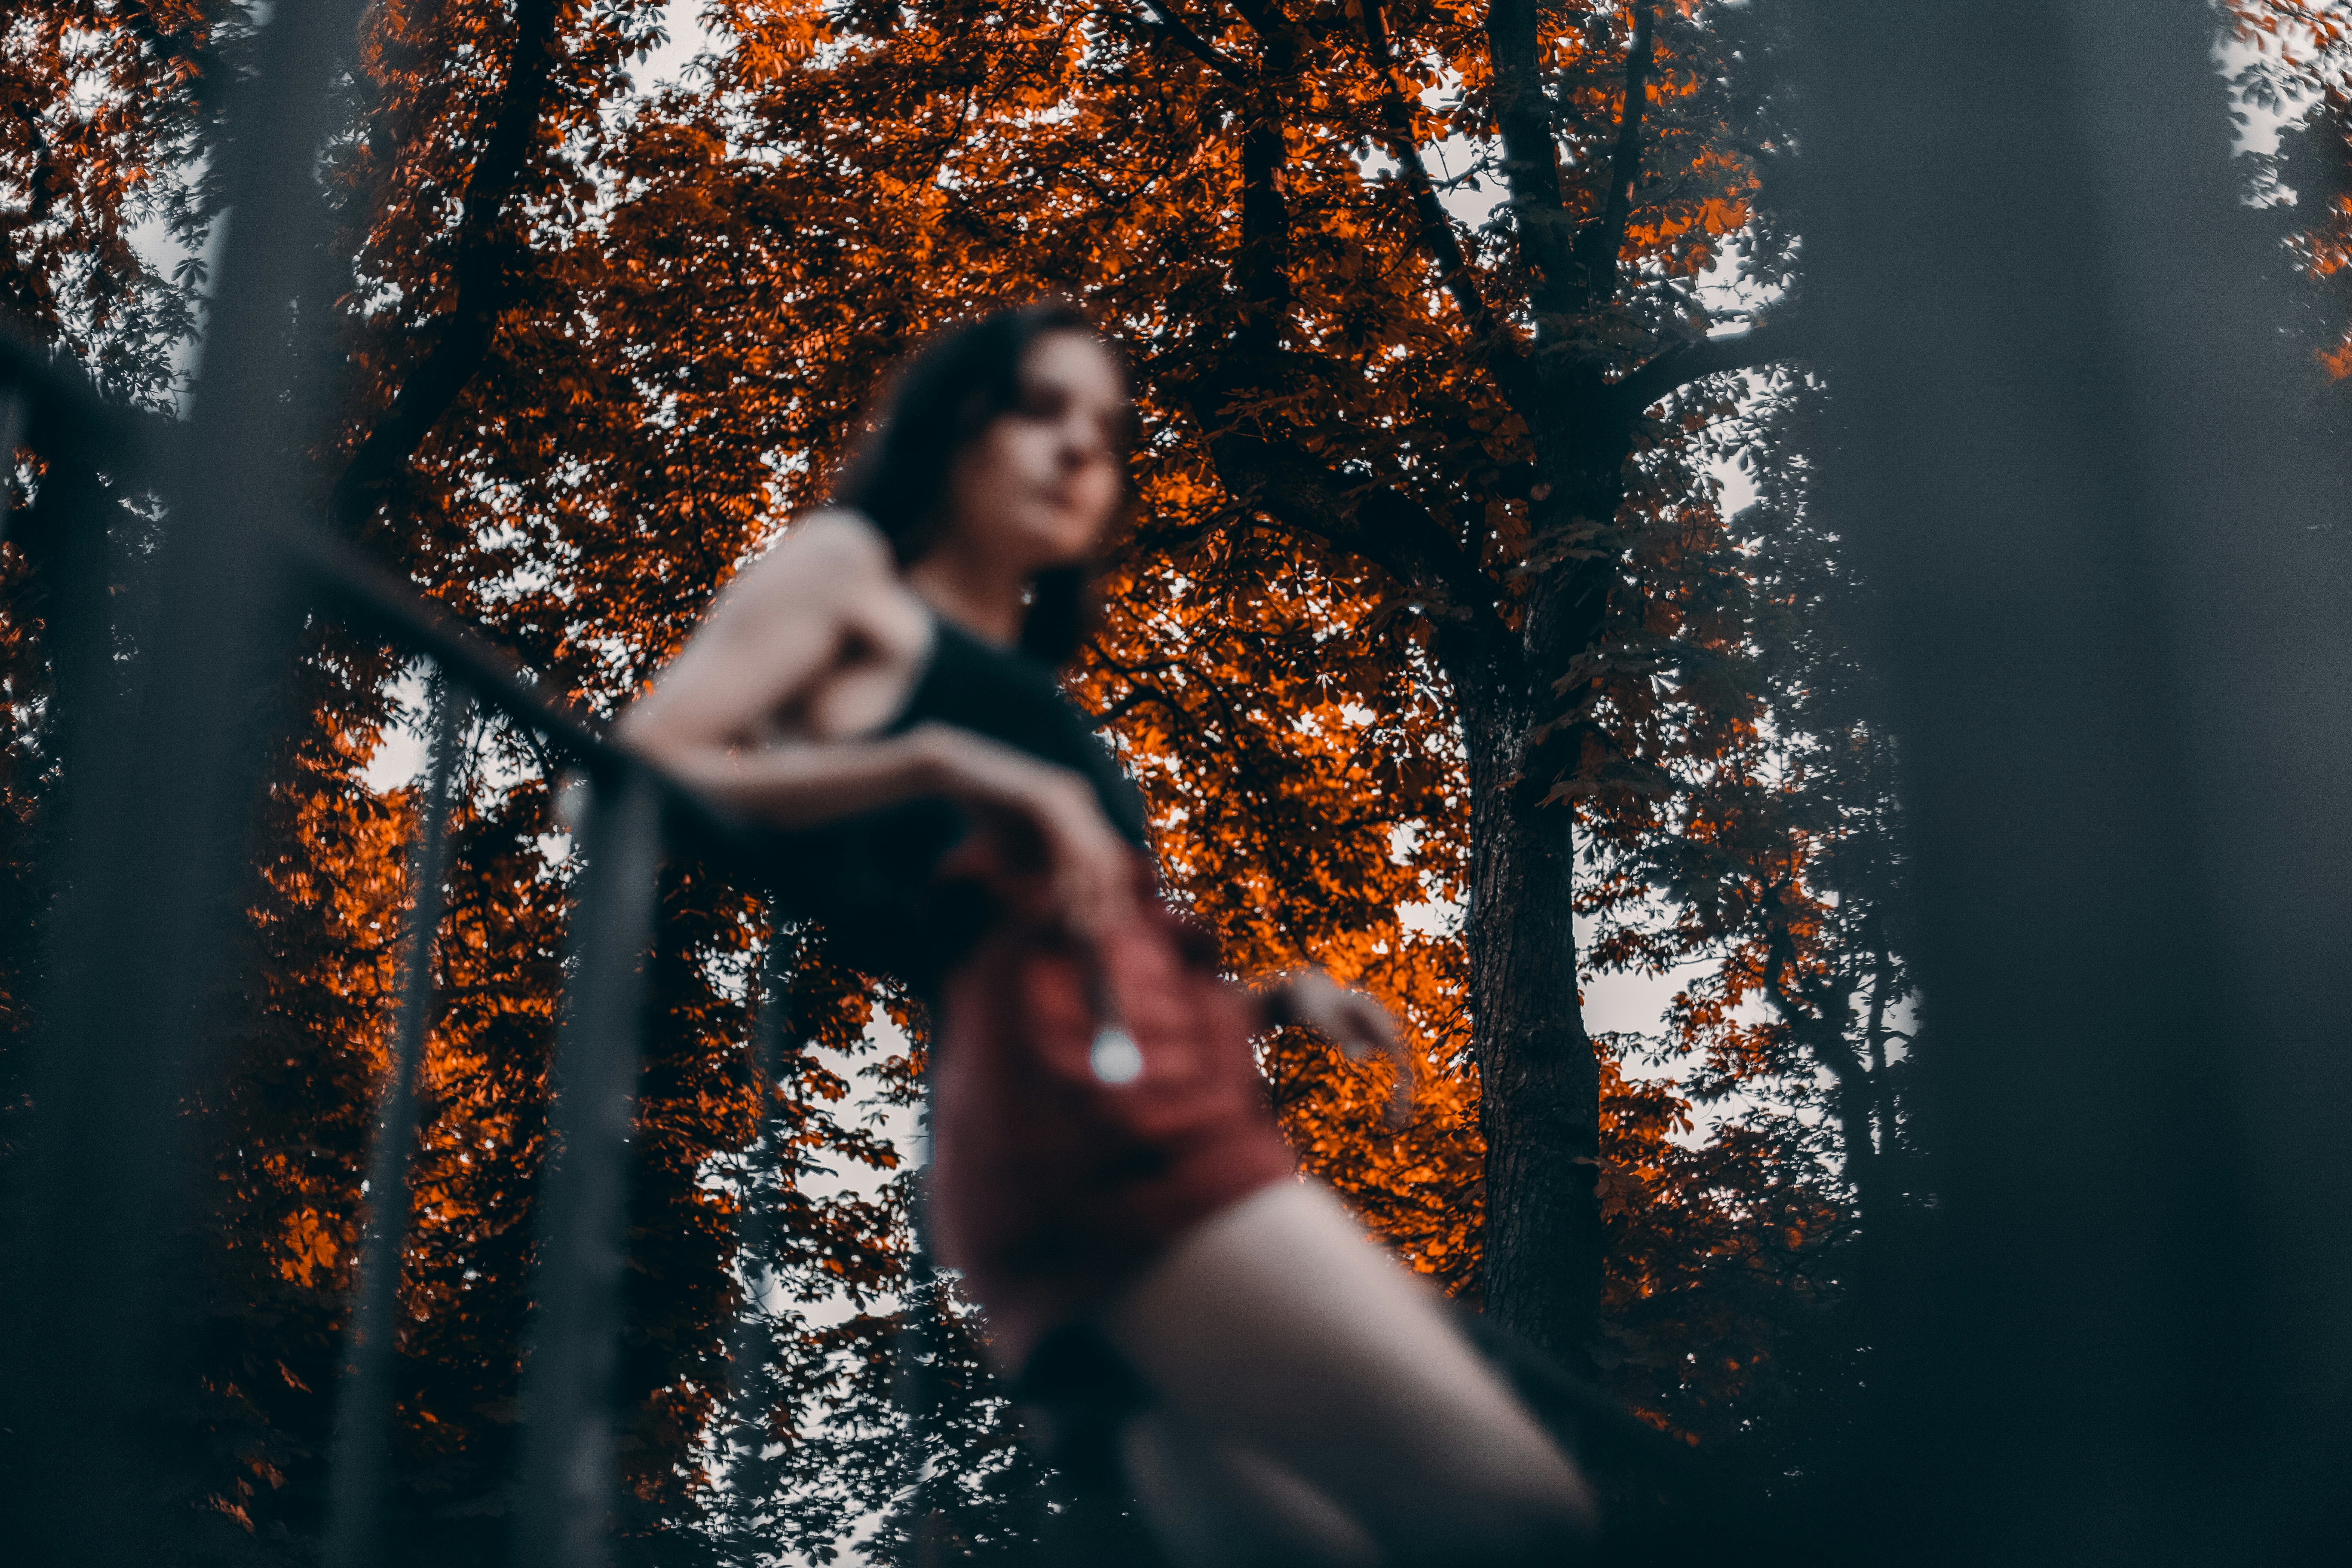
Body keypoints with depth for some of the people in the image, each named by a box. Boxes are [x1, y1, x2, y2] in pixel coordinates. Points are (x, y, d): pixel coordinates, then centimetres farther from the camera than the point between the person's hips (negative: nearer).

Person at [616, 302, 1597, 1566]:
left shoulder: (1026, 692, 37)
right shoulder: (851, 568, 17)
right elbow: (646, 764, 1)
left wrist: (1273, 1000, 13)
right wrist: (935, 762, -11)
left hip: (1157, 1086, 9)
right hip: (1067, 1083, -9)